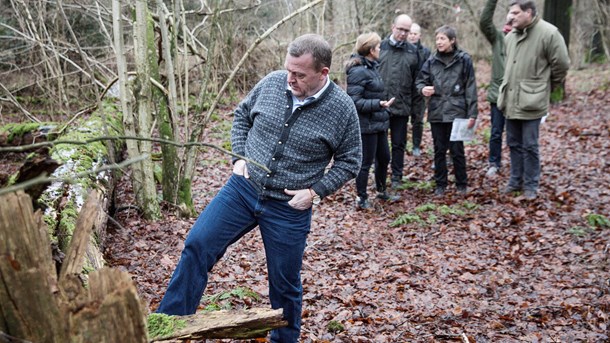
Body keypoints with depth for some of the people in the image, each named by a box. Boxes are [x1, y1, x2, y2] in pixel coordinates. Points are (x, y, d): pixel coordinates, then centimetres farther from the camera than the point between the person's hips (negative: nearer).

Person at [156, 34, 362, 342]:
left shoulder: (342, 109, -12)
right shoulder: (272, 83, -4)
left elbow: (349, 161, -1)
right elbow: (242, 115, 13)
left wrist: (315, 191, -11)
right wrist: (239, 157, 1)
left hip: (289, 209, -2)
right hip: (242, 189, 3)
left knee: (285, 284, 11)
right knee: (197, 246, -8)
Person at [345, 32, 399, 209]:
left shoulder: (371, 67, 9)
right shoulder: (358, 71, -19)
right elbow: (354, 101, -23)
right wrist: (378, 104, -26)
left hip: (379, 123, 9)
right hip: (366, 125, -9)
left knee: (384, 158, 20)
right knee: (366, 162, 3)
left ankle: (381, 191, 38)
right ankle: (362, 199, 17)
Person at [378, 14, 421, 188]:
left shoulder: (413, 51, 4)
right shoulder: (380, 47, 0)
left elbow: (416, 80, 5)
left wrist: (415, 105, 1)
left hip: (402, 106, 1)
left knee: (399, 143, 11)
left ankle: (396, 176, 23)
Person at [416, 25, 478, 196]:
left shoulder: (464, 59, -3)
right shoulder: (432, 60, 4)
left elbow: (470, 88, -3)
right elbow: (420, 80, 11)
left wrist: (472, 114, -7)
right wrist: (423, 88, -14)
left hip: (457, 112, -3)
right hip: (436, 112, 3)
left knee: (457, 150, 3)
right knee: (439, 150, 10)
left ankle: (462, 184, 19)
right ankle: (440, 184, 22)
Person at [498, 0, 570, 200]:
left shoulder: (549, 33, -13)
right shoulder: (511, 36, 7)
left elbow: (561, 65, -7)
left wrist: (547, 87, 4)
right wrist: (506, 89, 16)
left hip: (531, 101, -6)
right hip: (510, 100, 6)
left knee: (529, 146, 1)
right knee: (514, 143, 15)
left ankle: (531, 185, 15)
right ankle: (516, 180, 28)